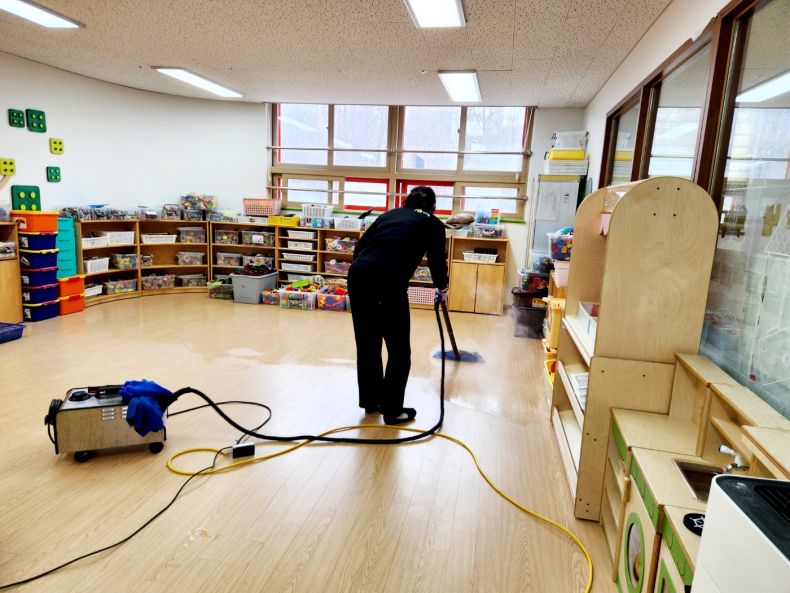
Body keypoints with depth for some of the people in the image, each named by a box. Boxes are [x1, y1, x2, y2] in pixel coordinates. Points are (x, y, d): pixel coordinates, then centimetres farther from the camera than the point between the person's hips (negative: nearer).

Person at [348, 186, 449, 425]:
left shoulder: (390, 213, 28)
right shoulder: (433, 223, 17)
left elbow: (360, 245, 21)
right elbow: (437, 260, 18)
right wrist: (442, 288, 36)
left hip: (357, 274, 6)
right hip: (389, 281, -5)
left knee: (367, 344, 20)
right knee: (399, 350, 10)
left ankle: (370, 401, 33)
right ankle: (392, 410, 17)